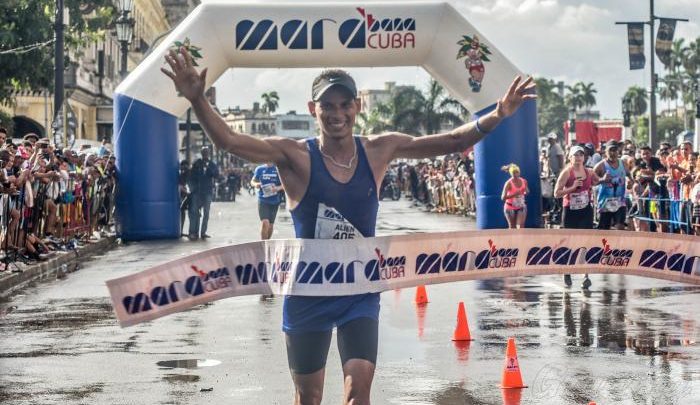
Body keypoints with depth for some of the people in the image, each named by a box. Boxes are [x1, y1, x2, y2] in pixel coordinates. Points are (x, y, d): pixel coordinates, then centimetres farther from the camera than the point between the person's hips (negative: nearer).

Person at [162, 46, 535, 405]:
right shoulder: (295, 156, -12)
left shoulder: (378, 151, -2)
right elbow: (228, 141, -24)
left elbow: (452, 142, 1)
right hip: (307, 293, -2)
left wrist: (496, 116, -13)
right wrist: (197, 99, -39)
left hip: (361, 293, 2)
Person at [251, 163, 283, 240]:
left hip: (274, 201, 1)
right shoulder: (259, 169, 2)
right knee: (265, 222, -17)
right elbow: (252, 181, 12)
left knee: (271, 224, 11)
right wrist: (256, 184, -12)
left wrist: (278, 188, -19)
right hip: (263, 200, -1)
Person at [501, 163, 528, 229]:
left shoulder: (524, 181, -3)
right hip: (510, 208, -3)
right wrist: (514, 194, -33)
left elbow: (527, 192, 14)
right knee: (512, 227, 9)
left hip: (521, 207, 3)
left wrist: (526, 192, -10)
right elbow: (503, 197, -22)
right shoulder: (509, 183, -17)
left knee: (521, 226, -12)